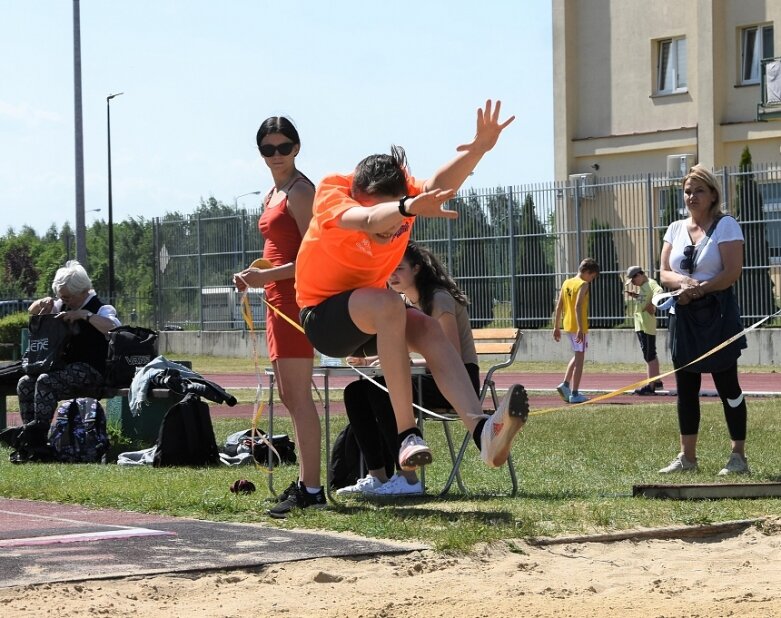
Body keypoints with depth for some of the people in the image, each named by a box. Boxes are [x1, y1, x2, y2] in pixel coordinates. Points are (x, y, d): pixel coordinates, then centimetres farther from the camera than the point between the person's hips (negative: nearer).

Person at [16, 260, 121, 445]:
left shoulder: (101, 308, -7)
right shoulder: (64, 306, 17)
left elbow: (115, 329, -28)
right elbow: (32, 311, 28)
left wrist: (85, 315, -29)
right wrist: (43, 303, 4)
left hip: (90, 371, -8)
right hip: (65, 368, 8)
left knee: (46, 381, -30)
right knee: (25, 384, -10)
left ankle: (38, 435, -30)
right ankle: (28, 438, -14)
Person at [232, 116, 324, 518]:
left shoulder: (299, 191, -9)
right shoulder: (273, 195, 19)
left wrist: (267, 276, -22)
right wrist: (254, 278, 12)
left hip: (295, 297, -10)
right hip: (278, 300, 10)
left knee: (298, 395, -12)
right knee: (289, 397, 12)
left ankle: (310, 490, -13)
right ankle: (305, 483, 16)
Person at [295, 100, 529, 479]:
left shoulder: (405, 195, -10)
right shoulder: (332, 194, -24)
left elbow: (438, 185, -33)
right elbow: (366, 220, -47)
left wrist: (480, 147, -52)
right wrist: (407, 208, -68)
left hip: (369, 319, 5)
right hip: (322, 315, -5)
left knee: (428, 330, -25)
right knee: (387, 305, -34)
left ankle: (481, 430, -41)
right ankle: (407, 434, -38)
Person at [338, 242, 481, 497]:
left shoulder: (439, 299, -14)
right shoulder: (403, 303, 12)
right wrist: (366, 359, -7)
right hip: (434, 379, 8)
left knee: (382, 392, -29)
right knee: (355, 392, -8)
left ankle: (408, 479, -26)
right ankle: (377, 476, -11)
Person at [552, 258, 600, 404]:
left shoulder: (566, 283, 10)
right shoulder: (583, 284, -12)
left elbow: (559, 306, 11)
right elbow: (578, 306, -23)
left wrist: (556, 327, 16)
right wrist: (581, 329, -26)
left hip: (567, 326, 7)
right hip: (578, 326, -7)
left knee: (577, 356, 23)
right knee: (579, 359, 0)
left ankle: (565, 384, 10)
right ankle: (574, 394, 0)